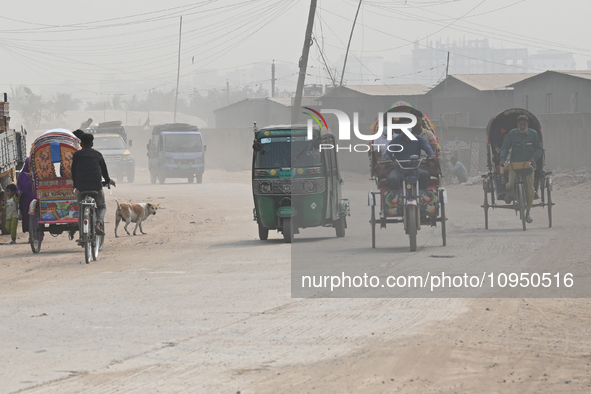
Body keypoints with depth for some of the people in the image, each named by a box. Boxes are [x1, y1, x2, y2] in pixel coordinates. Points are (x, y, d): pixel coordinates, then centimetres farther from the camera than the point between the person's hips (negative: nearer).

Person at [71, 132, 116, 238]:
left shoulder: (77, 155, 7)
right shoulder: (97, 154, 12)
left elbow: (73, 171, 9)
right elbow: (104, 169, 22)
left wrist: (75, 185, 21)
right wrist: (108, 180, 40)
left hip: (81, 187, -1)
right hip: (97, 186, 1)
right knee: (102, 207, 19)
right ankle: (99, 224, -10)